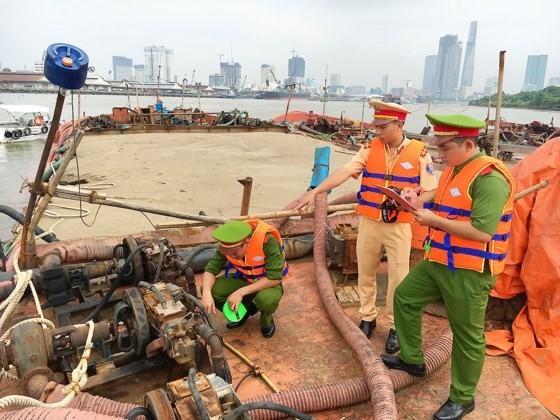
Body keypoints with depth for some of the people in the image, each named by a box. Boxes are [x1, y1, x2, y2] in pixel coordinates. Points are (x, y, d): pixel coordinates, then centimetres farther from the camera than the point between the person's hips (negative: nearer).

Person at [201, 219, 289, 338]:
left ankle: (266, 319, 0)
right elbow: (211, 269, -15)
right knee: (211, 289, -20)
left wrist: (241, 292, -34)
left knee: (267, 300, -39)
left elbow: (274, 278, -34)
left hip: (268, 283, -4)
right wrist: (207, 293, -35)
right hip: (243, 279, 4)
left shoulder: (268, 241, -33)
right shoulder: (228, 244, -19)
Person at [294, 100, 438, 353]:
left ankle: (395, 327, 24)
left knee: (398, 277, 5)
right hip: (369, 222, 2)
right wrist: (314, 192, -23)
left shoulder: (419, 152, -6)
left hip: (399, 226, -2)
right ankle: (367, 318, 33)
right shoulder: (370, 148, -2)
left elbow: (431, 192, -2)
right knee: (365, 273, 13)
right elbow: (344, 172, -12)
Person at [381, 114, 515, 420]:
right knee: (404, 296, 19)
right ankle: (412, 359, 36)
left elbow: (482, 232, -28)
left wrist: (434, 220, -20)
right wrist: (421, 204, -1)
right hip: (438, 262, 10)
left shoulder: (489, 177, -22)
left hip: (469, 272, -10)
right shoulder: (452, 170, 8)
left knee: (467, 335, 6)